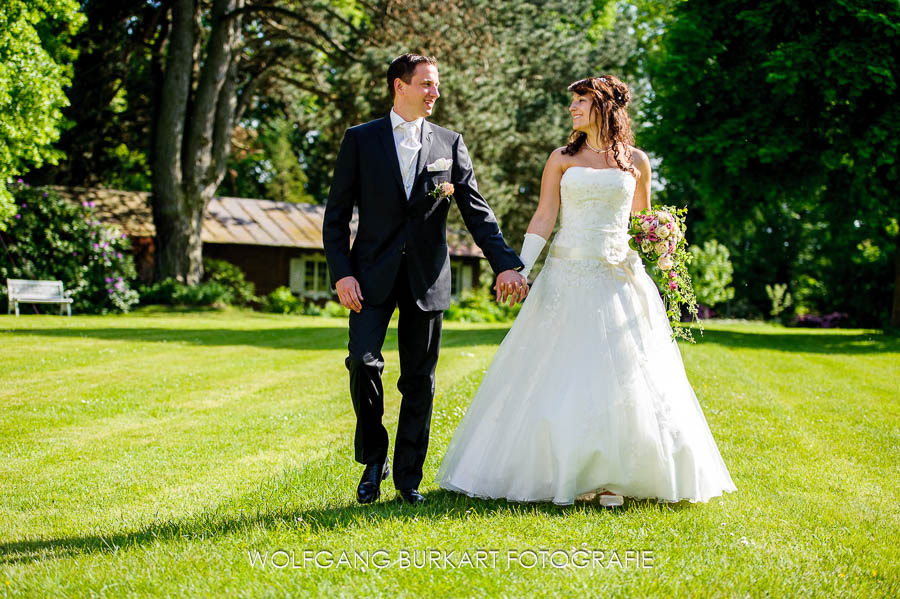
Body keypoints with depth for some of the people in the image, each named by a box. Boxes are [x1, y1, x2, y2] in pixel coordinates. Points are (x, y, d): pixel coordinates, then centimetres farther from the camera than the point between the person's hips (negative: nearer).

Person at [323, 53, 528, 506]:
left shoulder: (449, 143, 7)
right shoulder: (360, 140, 3)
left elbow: (476, 210, 4)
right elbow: (337, 215, 2)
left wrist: (505, 264, -7)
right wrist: (341, 273, -9)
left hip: (427, 277, 2)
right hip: (373, 274, -1)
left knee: (419, 379, 4)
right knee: (363, 361, -14)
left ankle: (408, 476, 15)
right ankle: (373, 459, 7)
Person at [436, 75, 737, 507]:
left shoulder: (636, 162, 9)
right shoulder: (562, 159, 8)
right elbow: (543, 219, 1)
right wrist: (519, 268, -10)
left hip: (617, 282, 0)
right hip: (567, 279, 0)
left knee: (618, 376, -3)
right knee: (559, 377, -2)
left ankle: (609, 477, 5)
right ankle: (560, 474, 6)